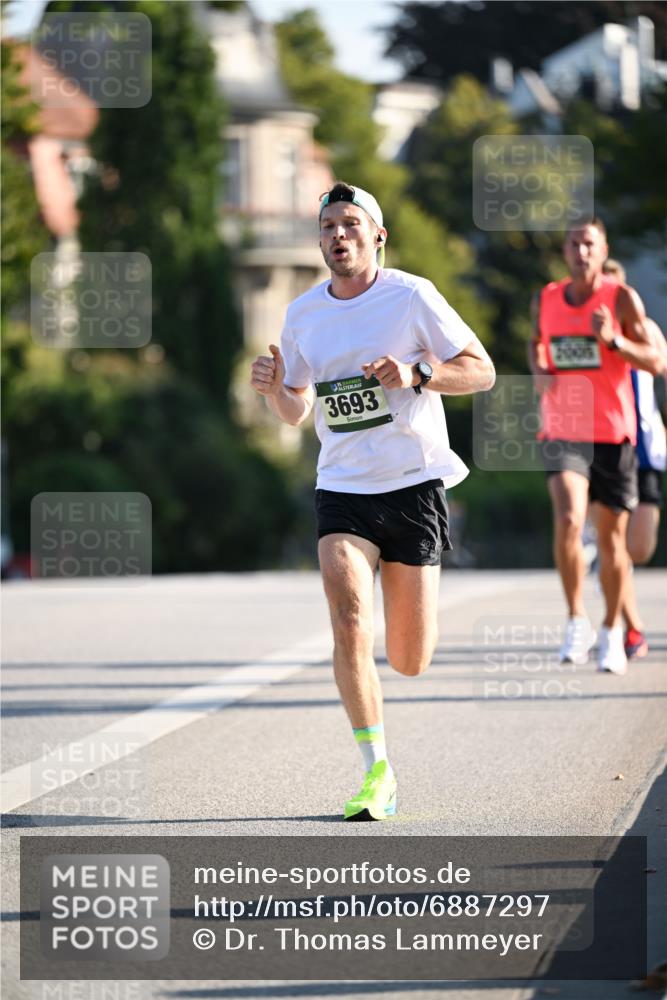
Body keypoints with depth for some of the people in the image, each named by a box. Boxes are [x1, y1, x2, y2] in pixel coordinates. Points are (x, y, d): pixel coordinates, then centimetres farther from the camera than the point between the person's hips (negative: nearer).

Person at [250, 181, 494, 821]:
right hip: (341, 489, 2)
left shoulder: (411, 296, -5)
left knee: (409, 664, 1)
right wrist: (272, 389, -6)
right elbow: (296, 413, 16)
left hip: (415, 486, -2)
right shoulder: (302, 315, 7)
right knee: (348, 622, -22)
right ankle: (376, 774, -14)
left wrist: (416, 373, -20)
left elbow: (482, 371, -3)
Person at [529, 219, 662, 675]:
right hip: (563, 432, 1)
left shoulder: (622, 299, -4)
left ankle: (612, 630, 25)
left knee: (612, 538, 6)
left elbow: (656, 362, -6)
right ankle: (577, 622, -10)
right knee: (568, 520, -22)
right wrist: (539, 373, 4)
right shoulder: (546, 300, 6)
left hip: (613, 435, -1)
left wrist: (614, 341, -23)